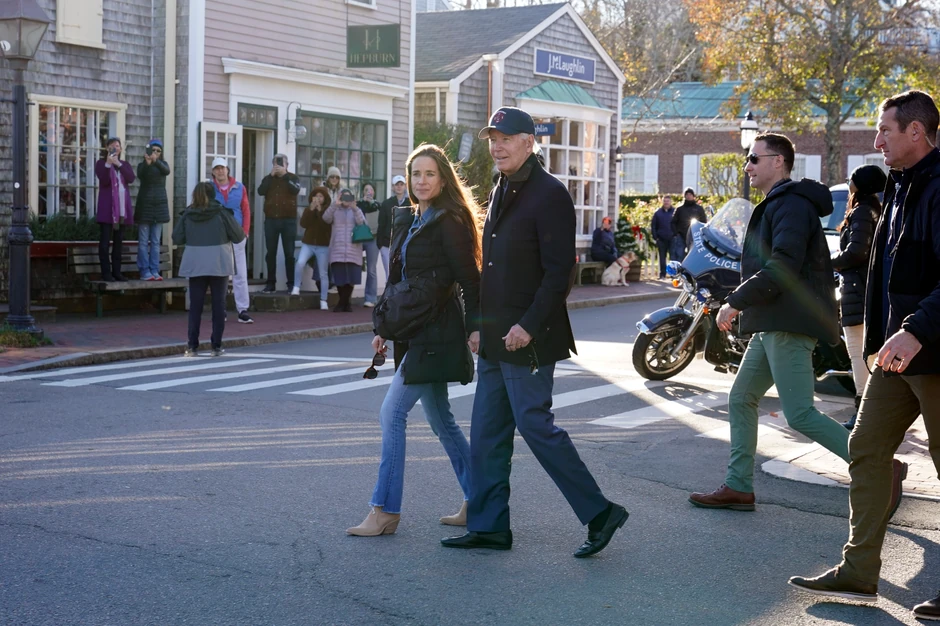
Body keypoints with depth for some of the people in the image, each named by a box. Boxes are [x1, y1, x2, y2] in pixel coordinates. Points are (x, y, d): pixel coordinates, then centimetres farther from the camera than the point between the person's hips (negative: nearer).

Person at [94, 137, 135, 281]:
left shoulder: (125, 164, 15)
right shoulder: (101, 163, 5)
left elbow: (131, 179, -4)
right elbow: (104, 180, -11)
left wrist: (119, 164, -11)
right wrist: (108, 164, -20)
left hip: (122, 207, 4)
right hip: (107, 207, -4)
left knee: (119, 241, 7)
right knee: (105, 241, -7)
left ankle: (116, 271, 11)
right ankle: (106, 272, -7)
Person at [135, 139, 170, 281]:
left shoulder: (162, 164, 8)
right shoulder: (142, 165, 2)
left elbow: (167, 171, -15)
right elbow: (140, 176, -20)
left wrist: (156, 161, -36)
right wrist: (147, 162, -39)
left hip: (159, 205, 3)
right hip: (145, 204, -3)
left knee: (156, 241, 4)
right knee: (143, 241, -4)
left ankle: (154, 271, 5)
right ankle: (145, 272, -4)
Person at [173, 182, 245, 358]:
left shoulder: (188, 214, 1)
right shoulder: (221, 212, -6)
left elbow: (177, 238, 5)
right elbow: (238, 236, -4)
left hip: (195, 264, 2)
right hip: (219, 263, -2)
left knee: (195, 305, 7)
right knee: (218, 304, 5)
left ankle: (192, 345, 5)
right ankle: (216, 346, 5)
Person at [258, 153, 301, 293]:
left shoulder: (293, 177, 5)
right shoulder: (268, 178, 10)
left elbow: (296, 190, -15)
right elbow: (260, 191, -8)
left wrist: (285, 175, -15)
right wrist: (272, 175, -11)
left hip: (288, 220, -2)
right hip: (271, 220, 2)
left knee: (289, 253, 0)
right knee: (271, 253, 4)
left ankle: (291, 283, 2)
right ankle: (270, 283, 8)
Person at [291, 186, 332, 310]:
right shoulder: (308, 210, 8)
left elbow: (326, 224, -18)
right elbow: (303, 224, -8)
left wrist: (320, 210, -22)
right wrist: (311, 209, -15)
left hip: (323, 246, -2)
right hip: (308, 243, 2)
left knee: (323, 273, 2)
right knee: (300, 263, -24)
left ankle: (323, 300, 7)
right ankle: (296, 288, -8)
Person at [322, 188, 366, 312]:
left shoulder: (356, 211, 14)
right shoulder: (335, 210, 12)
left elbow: (362, 223, -4)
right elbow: (326, 218, -9)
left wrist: (354, 208, -18)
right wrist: (334, 205, -21)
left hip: (353, 250, 1)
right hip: (337, 250, 0)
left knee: (350, 278, -2)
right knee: (339, 278, -2)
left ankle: (343, 303, 15)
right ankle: (345, 303, 15)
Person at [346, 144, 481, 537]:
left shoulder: (449, 221, -10)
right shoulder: (416, 222, 16)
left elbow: (468, 278, -15)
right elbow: (401, 281, 20)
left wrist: (475, 326, -22)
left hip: (437, 334, -10)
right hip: (416, 334, 10)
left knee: (392, 413, -11)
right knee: (441, 420, 13)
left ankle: (385, 511, -7)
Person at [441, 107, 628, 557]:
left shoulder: (548, 194, -12)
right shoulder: (501, 191, 16)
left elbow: (559, 270, -18)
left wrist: (528, 326, -22)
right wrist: (483, 325, 14)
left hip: (528, 339, -9)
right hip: (496, 338, 9)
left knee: (534, 424, -7)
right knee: (487, 433, 10)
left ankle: (599, 513, 5)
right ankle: (488, 527, 18)